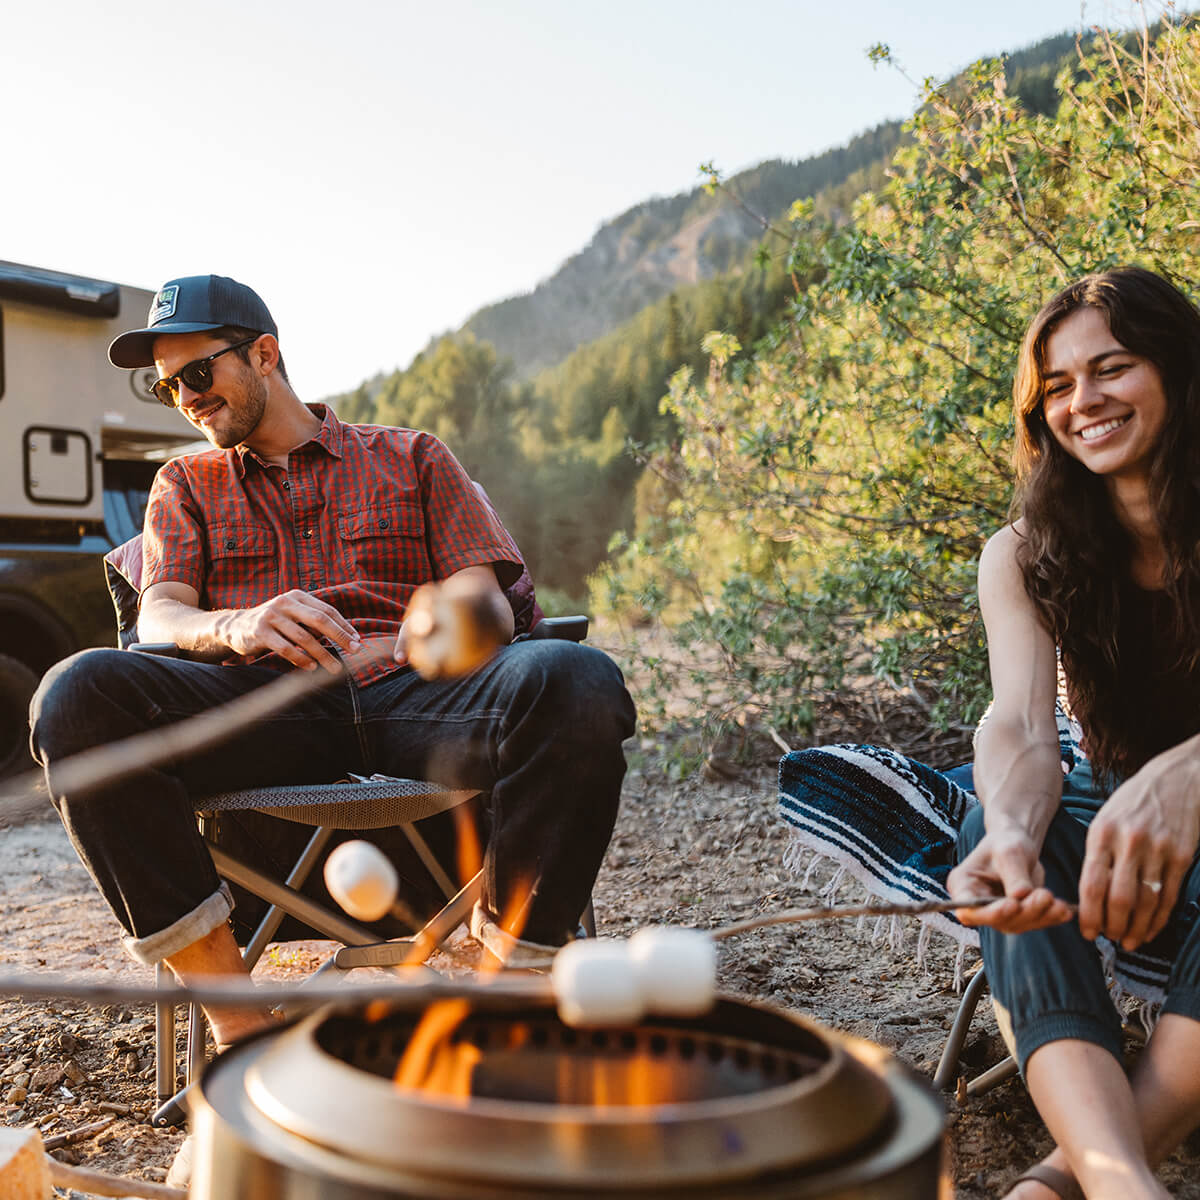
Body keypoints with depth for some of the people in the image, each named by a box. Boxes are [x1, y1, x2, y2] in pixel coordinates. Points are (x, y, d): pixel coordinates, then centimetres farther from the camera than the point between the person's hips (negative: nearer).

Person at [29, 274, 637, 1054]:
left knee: (576, 681, -33)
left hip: (410, 697, -1)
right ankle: (234, 1016, -25)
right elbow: (160, 617, 9)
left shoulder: (413, 458, 23)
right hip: (259, 704, 2)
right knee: (79, 693, -30)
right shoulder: (186, 485, 28)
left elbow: (488, 606, 11)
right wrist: (236, 626, -17)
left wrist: (391, 650, -14)